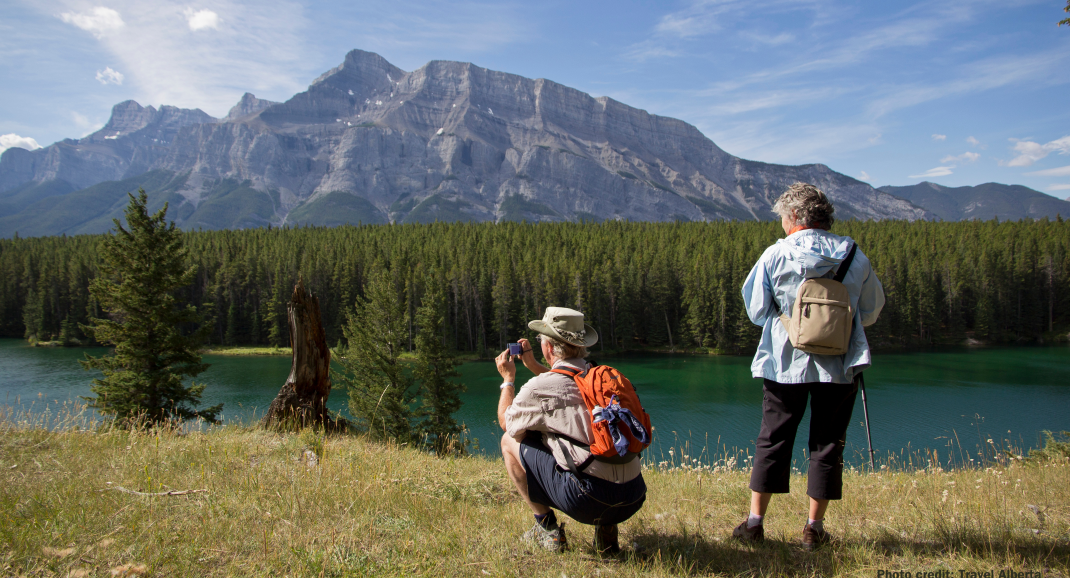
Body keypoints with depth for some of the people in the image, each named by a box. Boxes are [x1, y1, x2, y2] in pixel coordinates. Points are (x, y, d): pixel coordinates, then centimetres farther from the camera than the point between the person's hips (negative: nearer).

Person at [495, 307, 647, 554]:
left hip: (589, 500, -6)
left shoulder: (539, 388, -7)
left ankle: (547, 529, 13)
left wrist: (508, 378, 27)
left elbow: (505, 421, 14)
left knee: (510, 441, 10)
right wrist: (533, 365, 38)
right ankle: (605, 527, 17)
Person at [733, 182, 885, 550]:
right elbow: (870, 311, 11)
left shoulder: (775, 255, -5)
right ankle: (814, 528, 13)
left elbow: (756, 310, 1)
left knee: (772, 440, 9)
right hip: (839, 365, 1)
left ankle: (755, 522, 10)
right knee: (828, 444, 9)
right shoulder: (854, 256, 0)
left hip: (786, 362, -1)